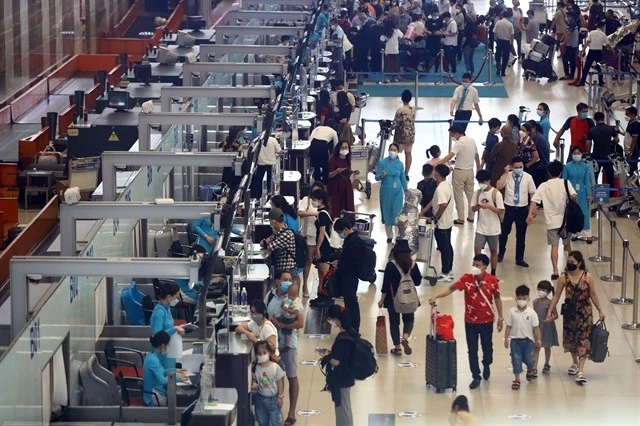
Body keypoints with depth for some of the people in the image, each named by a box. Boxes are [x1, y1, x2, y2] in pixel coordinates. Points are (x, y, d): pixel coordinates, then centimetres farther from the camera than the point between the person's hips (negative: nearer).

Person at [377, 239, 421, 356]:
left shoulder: (391, 265, -13)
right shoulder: (413, 265, -5)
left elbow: (386, 284, -11)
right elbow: (418, 281, 3)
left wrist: (382, 300, -2)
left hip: (393, 298, -2)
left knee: (394, 322, 10)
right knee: (409, 319, 18)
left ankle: (398, 348, 12)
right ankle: (405, 338, -10)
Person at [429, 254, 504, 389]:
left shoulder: (492, 280, -10)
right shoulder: (466, 279, -13)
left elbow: (497, 298, 2)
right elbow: (451, 289, -23)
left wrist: (500, 318, 5)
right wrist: (436, 297, -39)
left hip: (487, 321, 0)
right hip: (470, 321, 0)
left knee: (487, 346, 18)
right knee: (472, 350, 5)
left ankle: (487, 365, 47)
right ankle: (476, 377, 18)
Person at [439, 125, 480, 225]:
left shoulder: (459, 143, -19)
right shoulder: (472, 141, 4)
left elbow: (450, 156, -30)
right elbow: (477, 156, 13)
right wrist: (479, 169, 24)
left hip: (459, 172, -7)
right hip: (470, 171, 7)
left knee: (459, 195, 2)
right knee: (470, 194, 17)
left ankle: (461, 219, 5)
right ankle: (471, 216, 24)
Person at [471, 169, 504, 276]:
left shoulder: (496, 193, -12)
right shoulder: (477, 193, 1)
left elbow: (501, 211, -13)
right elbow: (473, 209, 6)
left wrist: (488, 206, -25)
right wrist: (477, 206, -17)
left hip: (493, 229, -3)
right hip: (481, 228, 3)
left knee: (493, 251, 10)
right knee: (477, 249, -5)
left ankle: (493, 274, 21)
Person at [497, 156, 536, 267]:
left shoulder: (528, 177, -4)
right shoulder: (507, 176, -6)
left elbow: (532, 193, 1)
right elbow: (499, 186, -22)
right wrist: (506, 173, -22)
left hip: (522, 209, 0)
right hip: (509, 208, 0)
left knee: (521, 235, 8)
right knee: (504, 232, 11)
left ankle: (519, 258, 19)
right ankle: (501, 253, 36)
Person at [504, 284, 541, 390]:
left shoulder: (531, 312, -7)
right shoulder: (512, 312, -6)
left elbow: (536, 327, -2)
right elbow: (508, 326, -1)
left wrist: (538, 340, -2)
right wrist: (506, 339, -3)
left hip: (528, 339, 0)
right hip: (515, 339, 0)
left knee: (528, 359, 7)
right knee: (516, 359, 0)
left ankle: (530, 370, 41)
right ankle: (516, 379, 9)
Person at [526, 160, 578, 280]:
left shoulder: (543, 186, 1)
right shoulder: (565, 183, -2)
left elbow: (534, 200, -9)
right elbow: (574, 196, -16)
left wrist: (530, 214, -13)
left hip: (551, 221, 0)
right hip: (564, 219, 0)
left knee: (554, 246, -1)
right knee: (567, 244, 19)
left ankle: (555, 271, -13)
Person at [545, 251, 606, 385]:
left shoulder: (588, 277, -9)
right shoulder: (563, 278, -7)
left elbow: (593, 295, 0)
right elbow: (557, 296, -2)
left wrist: (600, 310, 3)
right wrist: (550, 311, -5)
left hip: (585, 312, -2)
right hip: (569, 312, 2)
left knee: (583, 340, -6)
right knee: (570, 338, 14)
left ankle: (581, 371, -8)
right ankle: (575, 363, 39)